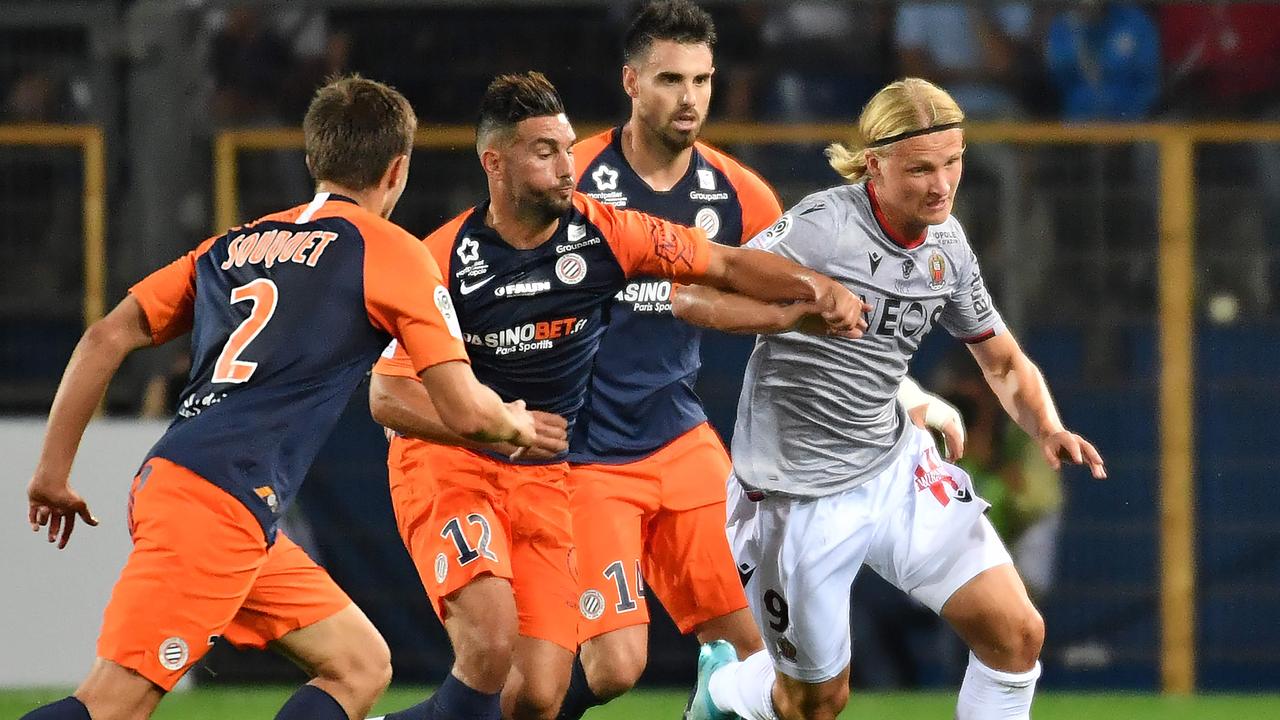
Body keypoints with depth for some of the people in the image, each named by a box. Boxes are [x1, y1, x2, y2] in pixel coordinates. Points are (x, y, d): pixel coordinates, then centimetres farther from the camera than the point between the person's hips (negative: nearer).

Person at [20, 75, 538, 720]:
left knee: (361, 667, 12)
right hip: (221, 503, -8)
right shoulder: (391, 253, 2)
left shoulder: (236, 243, 22)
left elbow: (106, 338, 18)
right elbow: (463, 412, 0)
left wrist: (53, 472, 22)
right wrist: (515, 423, 23)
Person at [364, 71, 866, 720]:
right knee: (492, 643, -28)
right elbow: (388, 398, -13)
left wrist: (816, 288, -13)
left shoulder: (604, 232, -6)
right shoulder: (444, 260, -14)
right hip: (446, 465, -4)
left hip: (544, 478, 4)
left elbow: (727, 265, 5)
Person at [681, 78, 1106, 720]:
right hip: (798, 493, -6)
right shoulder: (823, 227, -21)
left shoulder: (946, 246, 0)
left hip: (895, 469, 6)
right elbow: (695, 296, -24)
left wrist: (1048, 429, -7)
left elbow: (1004, 363, 14)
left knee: (1016, 635, -8)